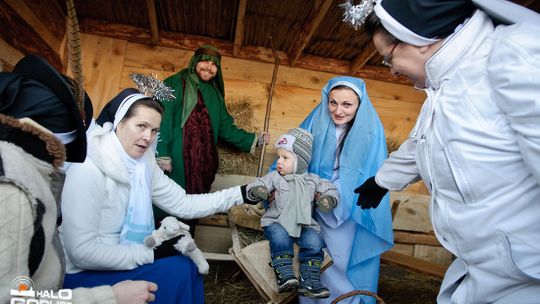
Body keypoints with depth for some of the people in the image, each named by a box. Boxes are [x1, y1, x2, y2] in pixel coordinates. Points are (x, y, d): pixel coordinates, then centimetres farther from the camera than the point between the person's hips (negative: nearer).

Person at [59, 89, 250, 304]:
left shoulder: (144, 163, -2)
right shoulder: (89, 169, -24)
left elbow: (183, 204, -4)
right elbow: (82, 251, -27)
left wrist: (240, 194, -9)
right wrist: (150, 253, -23)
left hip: (117, 259, 7)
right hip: (83, 273, -7)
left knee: (188, 262, -2)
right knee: (178, 271, -16)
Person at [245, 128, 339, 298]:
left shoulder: (312, 180, 10)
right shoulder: (274, 177, 5)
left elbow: (330, 189, 15)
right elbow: (253, 186, 1)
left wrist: (328, 199, -8)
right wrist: (256, 191, -24)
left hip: (303, 224, 2)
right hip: (277, 221, -1)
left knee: (314, 242, -22)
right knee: (280, 238, -32)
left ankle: (309, 281, -10)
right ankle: (285, 276, -20)